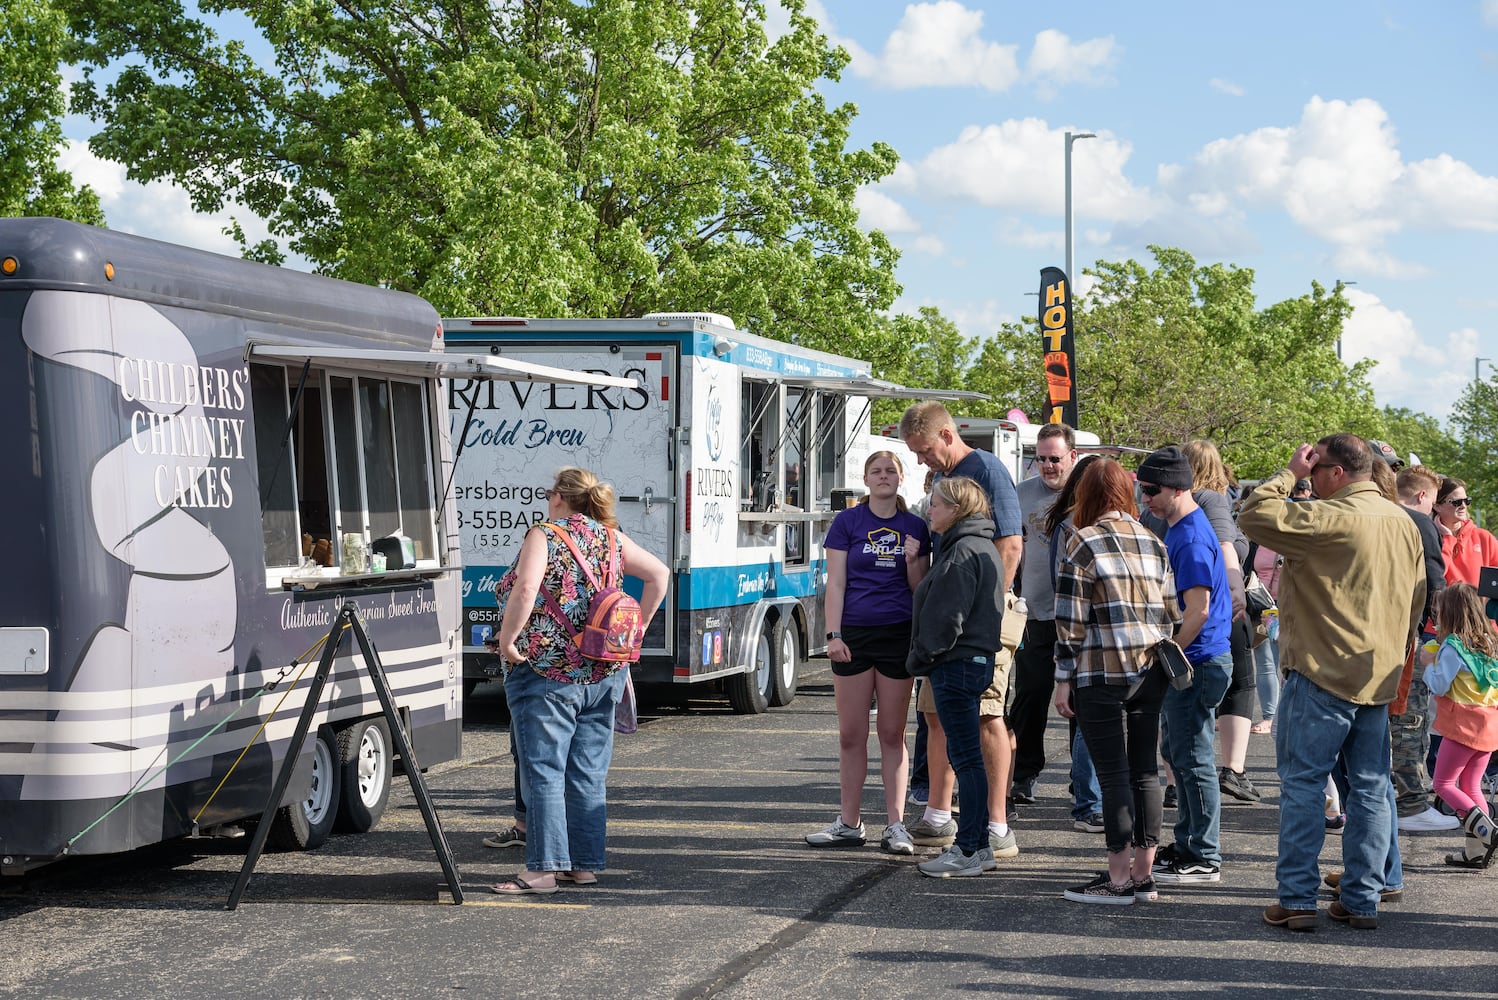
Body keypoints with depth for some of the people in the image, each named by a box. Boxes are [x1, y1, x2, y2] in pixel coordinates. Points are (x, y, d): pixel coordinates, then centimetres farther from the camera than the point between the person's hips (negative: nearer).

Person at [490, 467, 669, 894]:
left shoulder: (545, 535, -8)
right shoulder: (611, 538, 9)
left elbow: (525, 590, -23)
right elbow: (659, 574, 13)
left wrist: (507, 640, -14)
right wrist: (635, 629, 15)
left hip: (546, 671, -6)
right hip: (602, 674, 6)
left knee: (544, 772, -2)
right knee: (589, 773, 10)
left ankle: (543, 868, -3)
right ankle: (586, 863, 14)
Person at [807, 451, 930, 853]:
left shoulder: (915, 527, 7)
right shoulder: (847, 522, 2)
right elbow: (836, 583, 0)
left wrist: (913, 560, -10)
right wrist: (833, 635, -8)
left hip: (898, 636, 1)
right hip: (854, 635, -1)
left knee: (892, 734, 5)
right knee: (851, 734, 4)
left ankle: (896, 825, 8)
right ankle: (849, 823, 13)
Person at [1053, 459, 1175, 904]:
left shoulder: (1084, 542, -6)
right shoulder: (1153, 542, 12)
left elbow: (1071, 618, -9)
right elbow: (1166, 613, 13)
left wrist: (1064, 678, -5)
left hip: (1103, 674, -6)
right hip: (1150, 670, 6)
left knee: (1113, 774, -4)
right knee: (1145, 771, 9)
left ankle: (1119, 878, -2)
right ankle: (1143, 874, 13)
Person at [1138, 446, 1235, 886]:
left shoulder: (1191, 539, -18)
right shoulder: (1177, 530, 14)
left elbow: (1197, 610, -23)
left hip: (1197, 663, -11)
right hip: (1185, 662, 11)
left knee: (1192, 759, -5)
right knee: (1180, 753, 16)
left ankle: (1204, 858, 1)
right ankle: (1187, 845, 26)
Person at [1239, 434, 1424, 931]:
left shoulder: (1330, 518, -16)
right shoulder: (1404, 523, 10)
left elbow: (1253, 516, -20)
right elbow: (1416, 600, 17)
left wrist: (1289, 472, -8)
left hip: (1322, 675, -7)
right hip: (1380, 676, 7)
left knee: (1302, 784, 0)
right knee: (1370, 788, 10)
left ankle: (1297, 900, 0)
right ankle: (1363, 900, 13)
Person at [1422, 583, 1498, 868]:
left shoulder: (1453, 646, -13)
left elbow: (1439, 686, -15)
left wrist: (1430, 665, 3)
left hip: (1463, 726, -8)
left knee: (1444, 784, 1)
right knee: (1471, 787, 13)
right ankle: (1475, 850, 9)